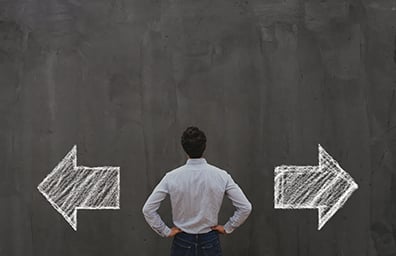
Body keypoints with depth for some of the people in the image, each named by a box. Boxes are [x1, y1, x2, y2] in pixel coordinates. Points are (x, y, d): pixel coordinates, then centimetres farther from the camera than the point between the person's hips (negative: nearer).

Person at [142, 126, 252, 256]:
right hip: (210, 242, 0)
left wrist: (166, 231, 1)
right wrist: (227, 228, 4)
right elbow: (245, 207, -7)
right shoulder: (221, 176, -10)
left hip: (182, 243, 0)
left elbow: (148, 209, -10)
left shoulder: (172, 177, -12)